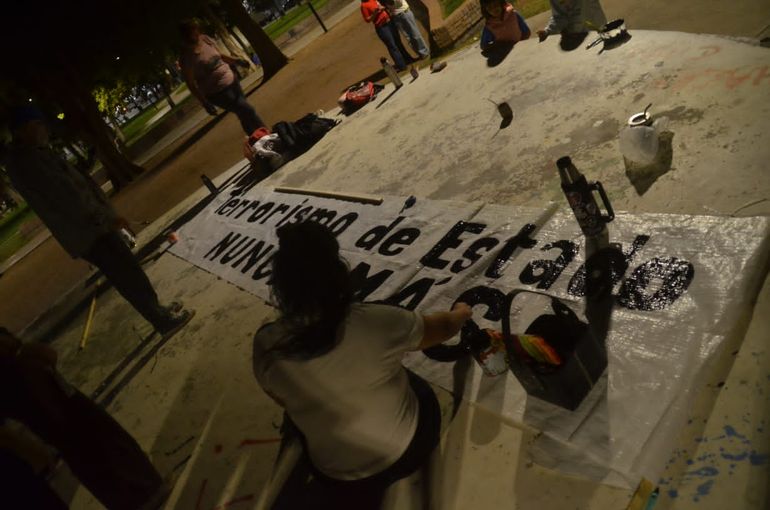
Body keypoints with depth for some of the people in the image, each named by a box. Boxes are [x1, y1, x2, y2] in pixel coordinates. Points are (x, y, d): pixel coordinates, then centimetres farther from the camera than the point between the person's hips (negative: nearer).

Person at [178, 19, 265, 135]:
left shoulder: (205, 39, 0)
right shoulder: (187, 57, -19)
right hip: (217, 92, -7)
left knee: (244, 112, 15)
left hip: (231, 81, 7)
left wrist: (237, 61, 4)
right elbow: (191, 84, -16)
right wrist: (205, 103, -19)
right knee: (247, 111, -7)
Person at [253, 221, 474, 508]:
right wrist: (461, 314, 15)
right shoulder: (376, 322, -30)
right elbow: (440, 327, -9)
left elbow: (285, 403, -3)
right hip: (411, 445, 0)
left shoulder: (267, 345, -25)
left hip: (342, 479, 1)